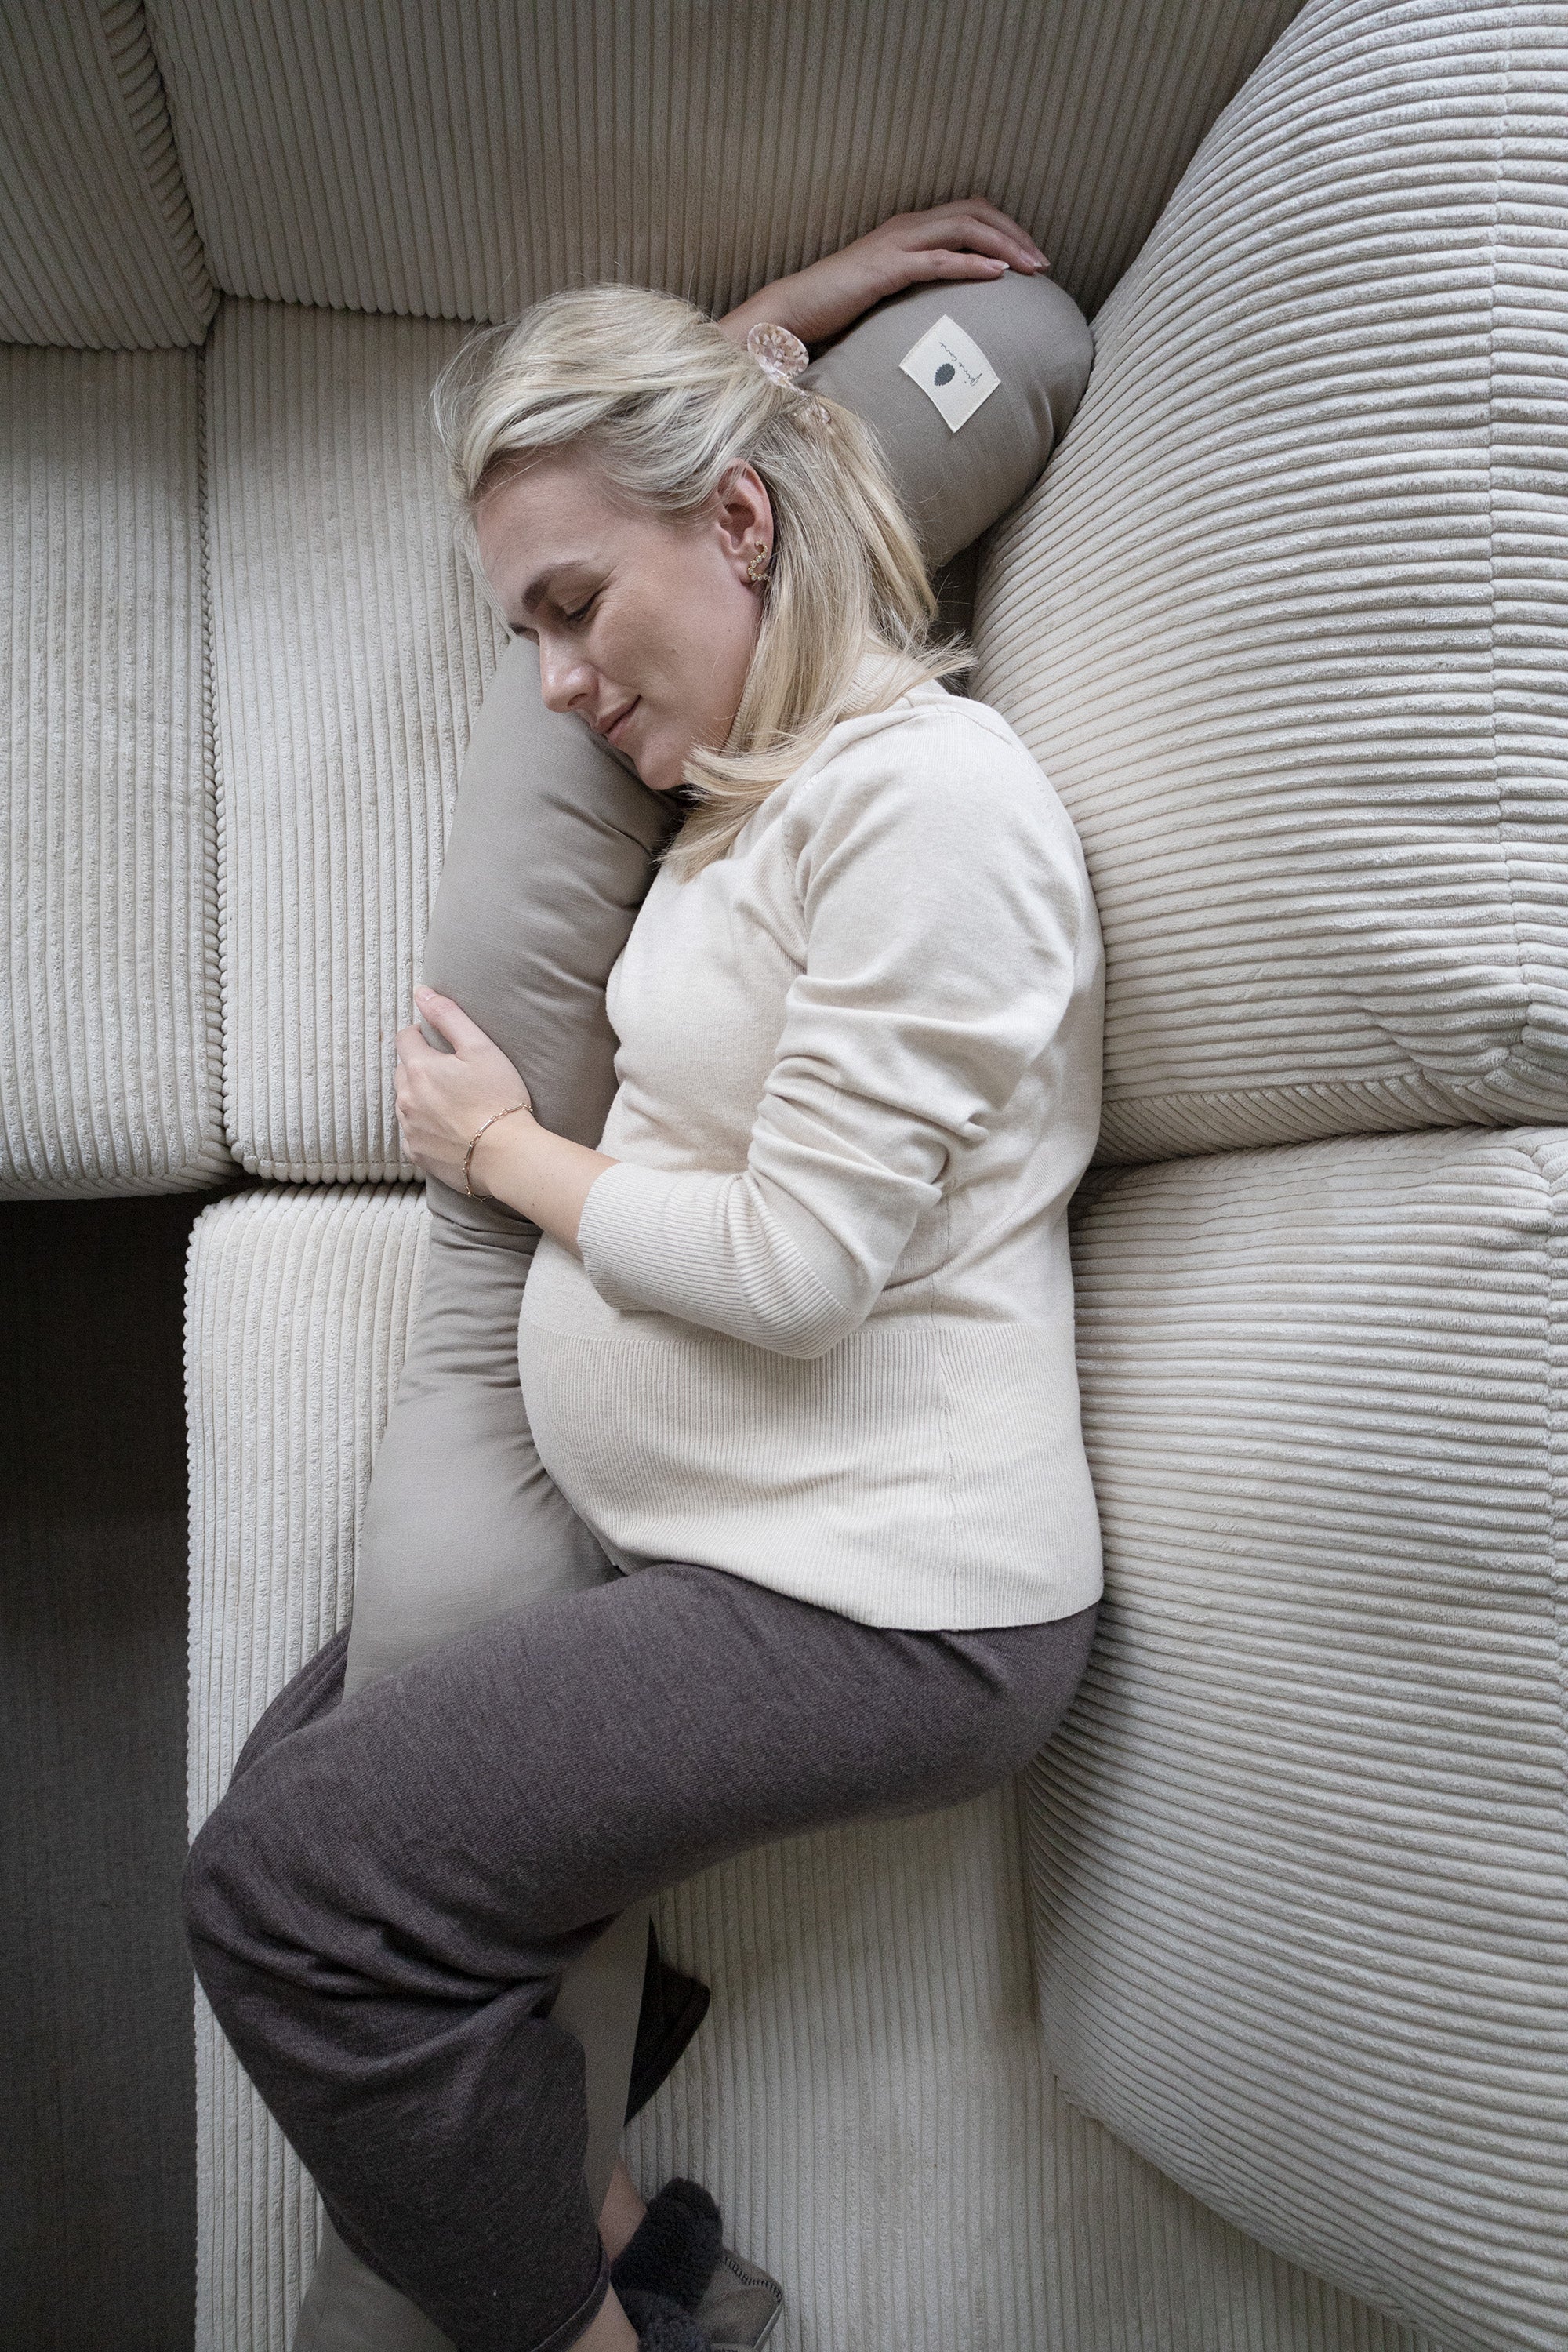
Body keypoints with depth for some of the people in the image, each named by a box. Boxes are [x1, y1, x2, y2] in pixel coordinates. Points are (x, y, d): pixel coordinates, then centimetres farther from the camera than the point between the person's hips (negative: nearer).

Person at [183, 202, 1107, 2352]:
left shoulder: (926, 790, -17)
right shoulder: (762, 766, 12)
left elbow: (797, 1259, -22)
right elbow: (577, 446, 30)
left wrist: (508, 1152, -6)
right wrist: (766, 323, 18)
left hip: (873, 1598, -10)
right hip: (697, 1537, 10)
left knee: (285, 1887, -12)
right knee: (307, 1760, 12)